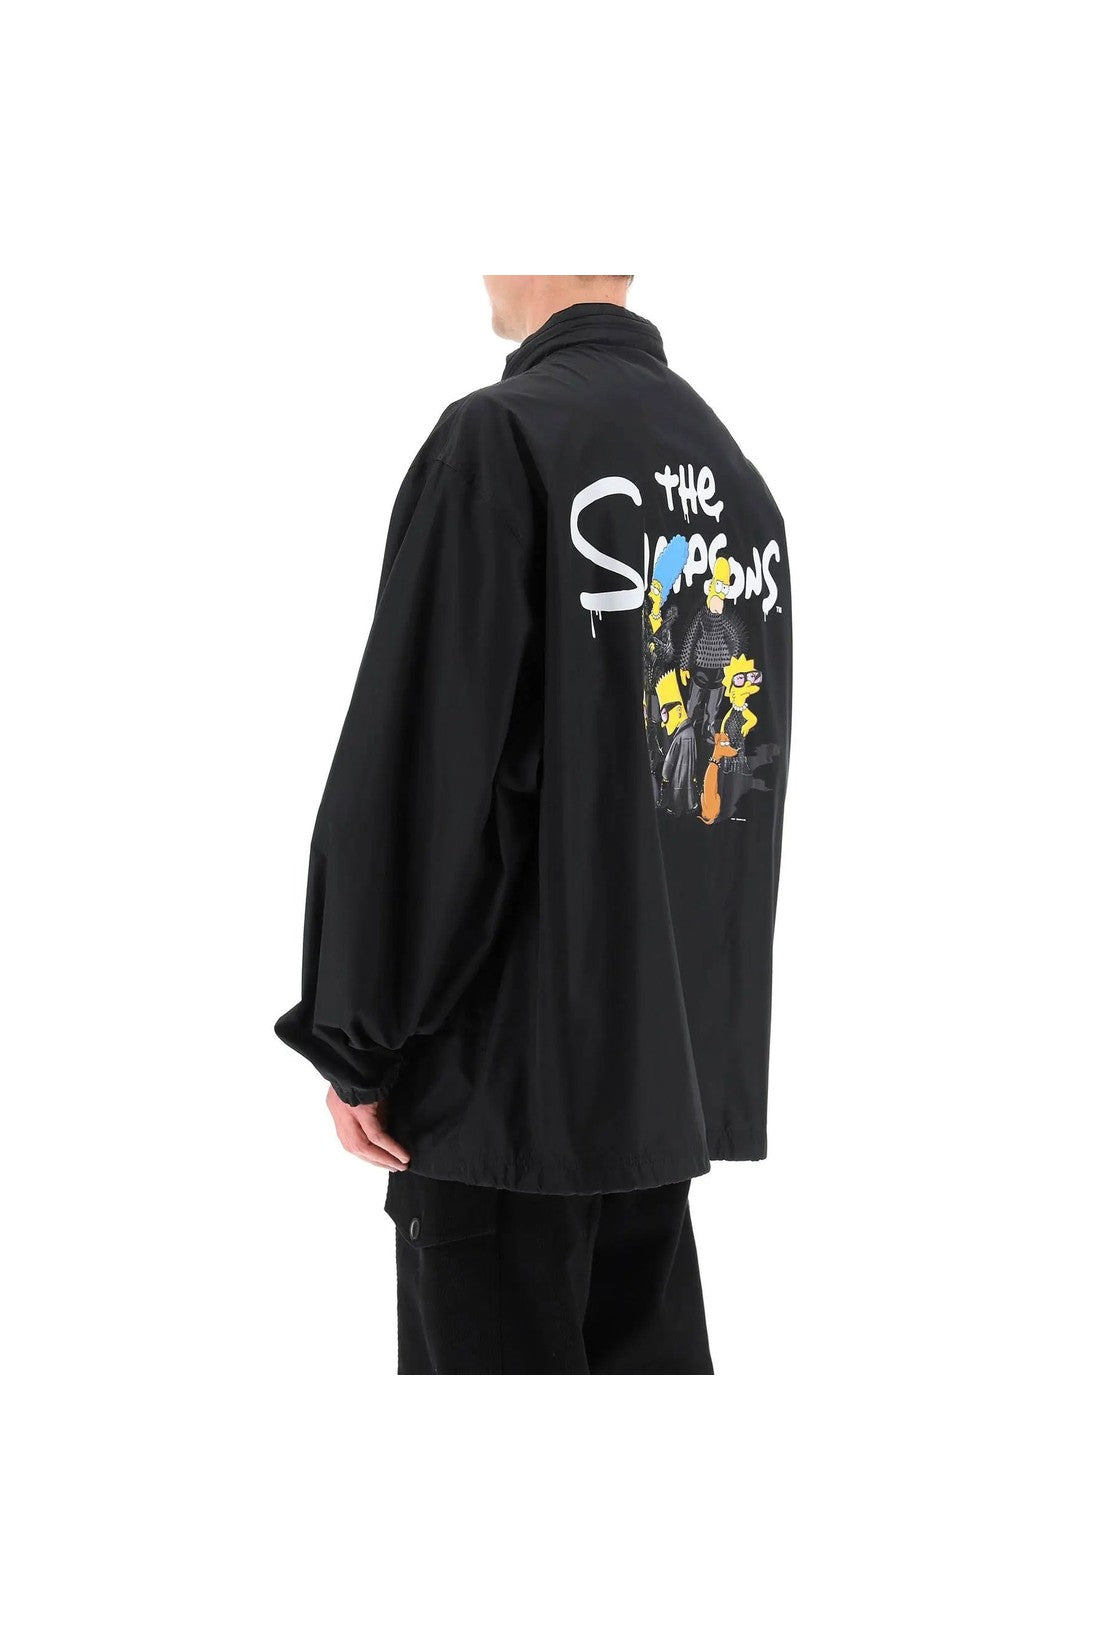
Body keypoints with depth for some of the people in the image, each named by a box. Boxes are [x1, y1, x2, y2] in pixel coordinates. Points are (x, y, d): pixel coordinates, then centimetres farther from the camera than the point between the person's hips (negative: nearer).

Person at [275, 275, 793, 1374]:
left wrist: (355, 1042, -9)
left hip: (510, 1064, -7)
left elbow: (414, 768, -16)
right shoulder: (735, 470, 10)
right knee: (648, 1353, 13)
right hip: (683, 1058, 7)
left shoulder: (499, 438, -13)